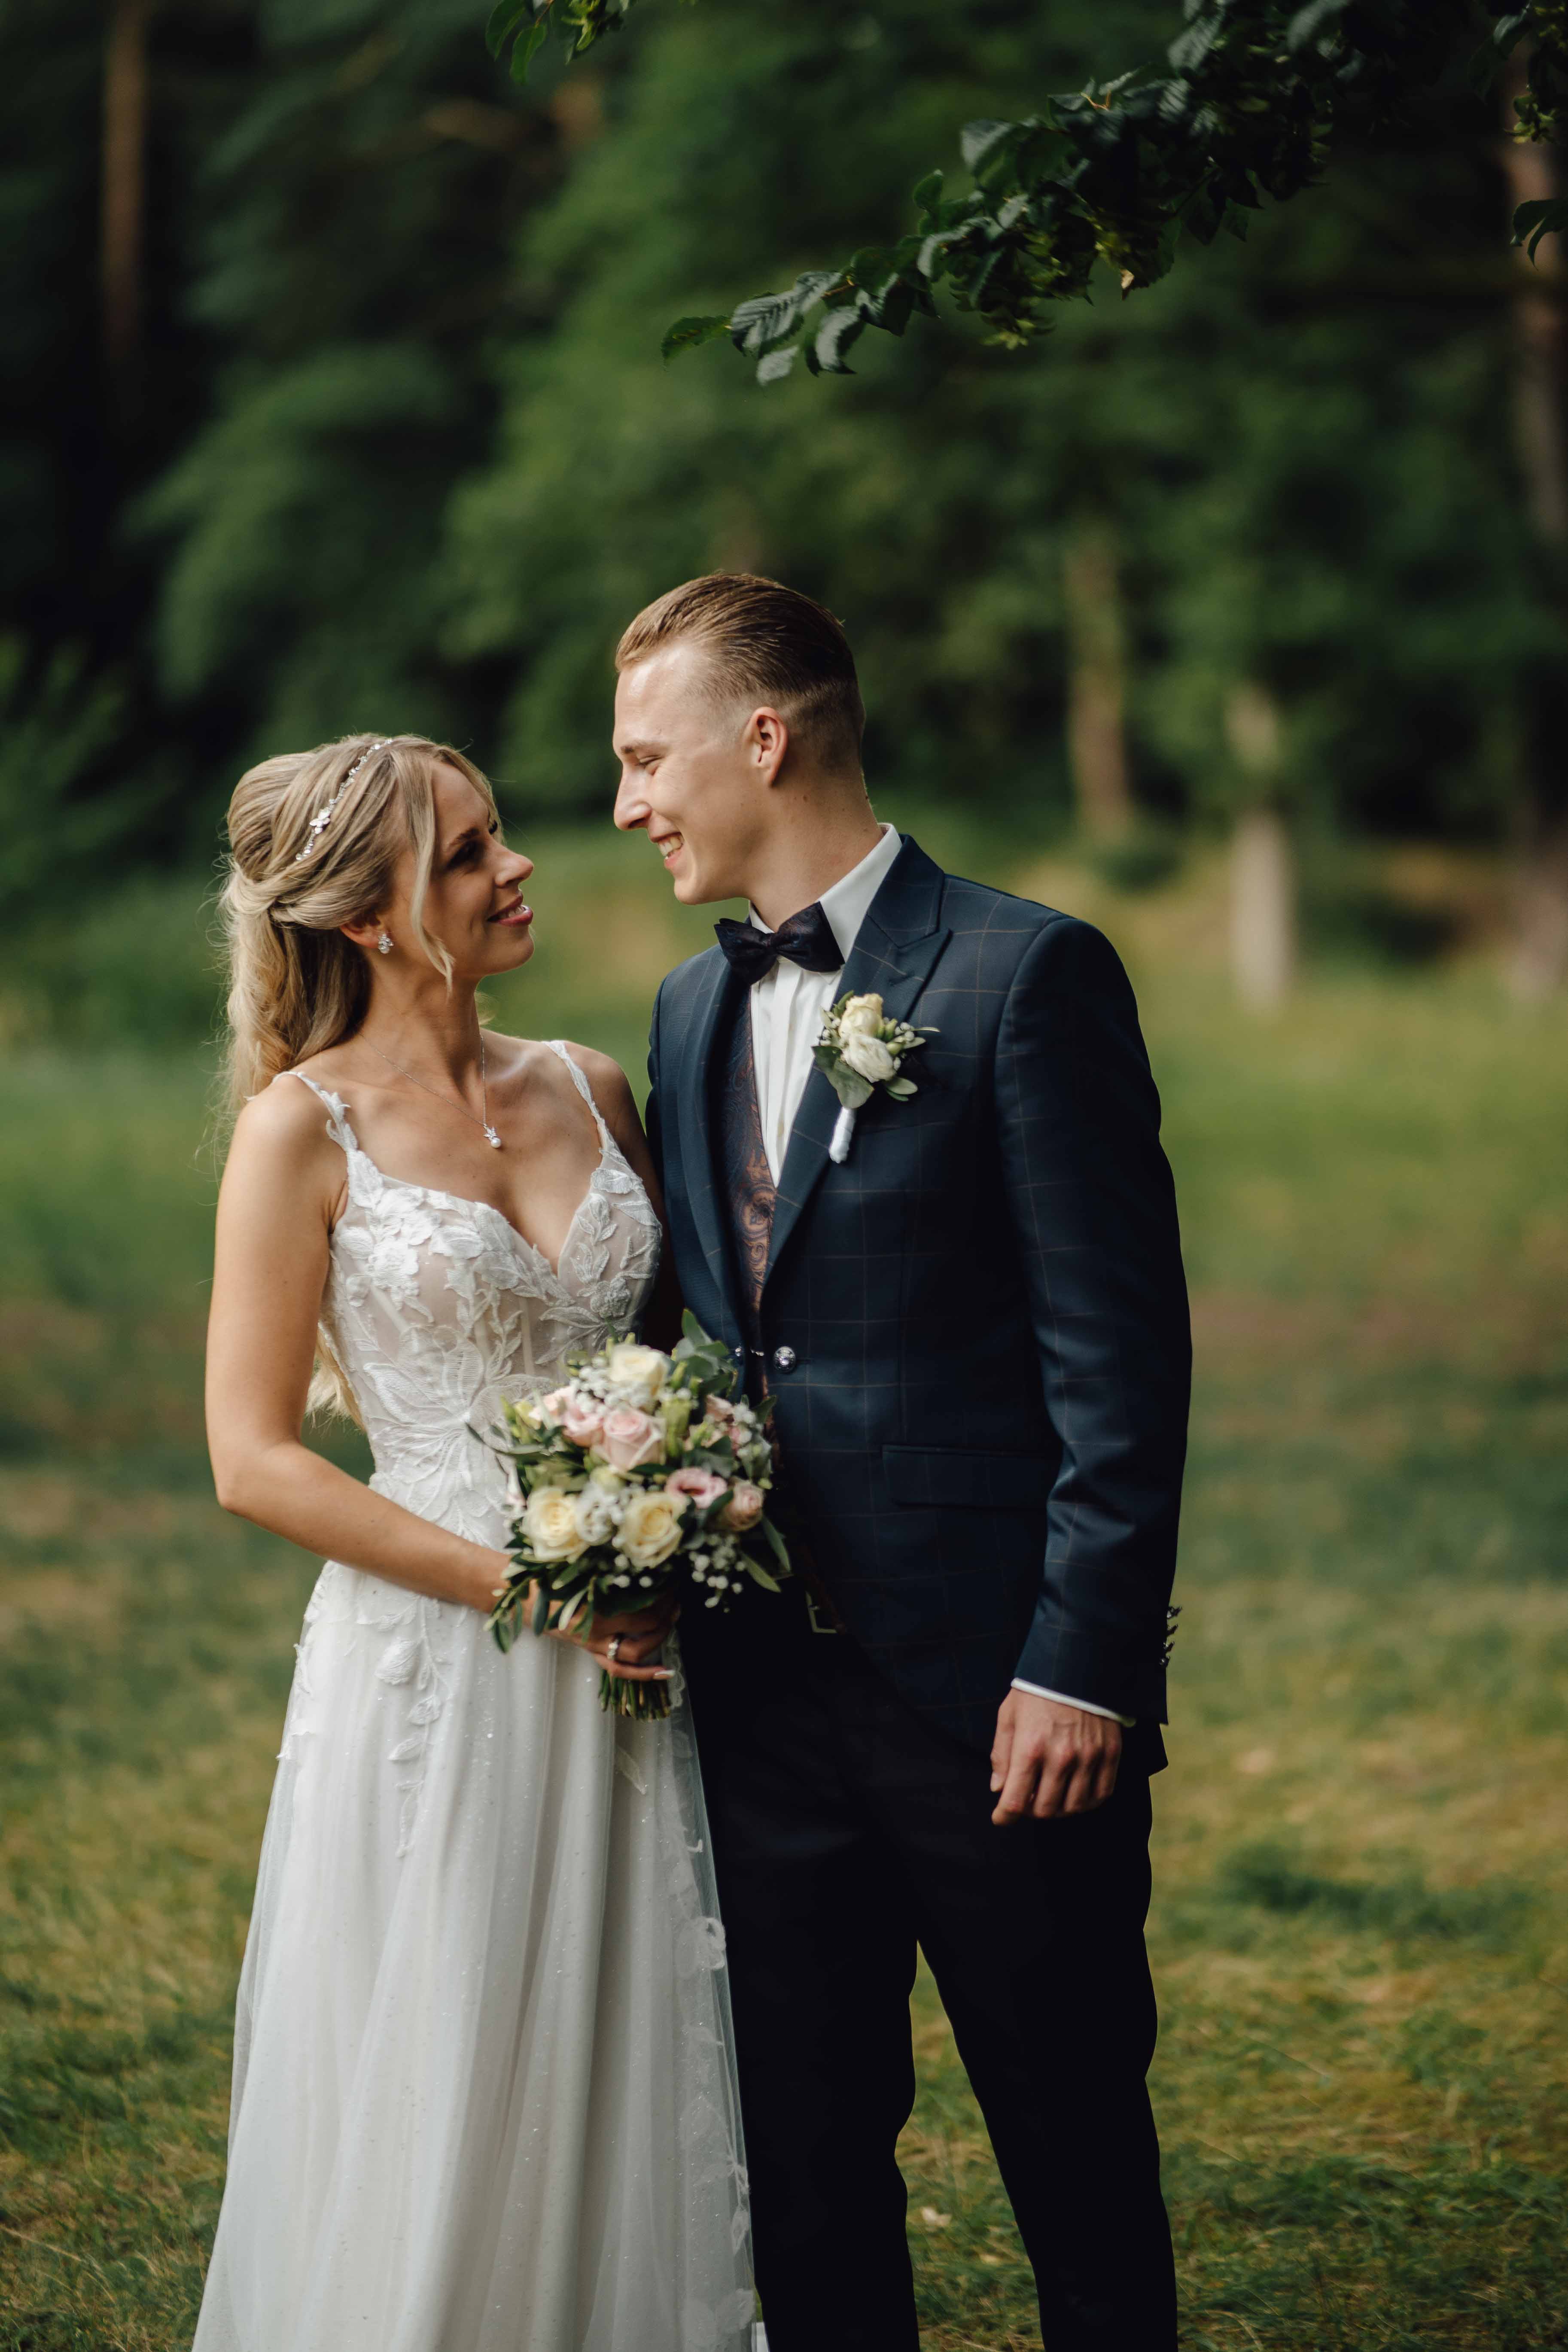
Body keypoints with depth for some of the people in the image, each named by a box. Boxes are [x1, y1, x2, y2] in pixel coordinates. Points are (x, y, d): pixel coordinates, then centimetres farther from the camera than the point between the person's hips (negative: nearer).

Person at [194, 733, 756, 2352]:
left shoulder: (589, 1092, 8)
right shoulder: (305, 1134, -7)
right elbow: (254, 1458, -10)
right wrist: (522, 1584, -15)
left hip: (625, 1669, 5)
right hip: (432, 1664, -5)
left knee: (632, 2093, 9)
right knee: (437, 2120, 3)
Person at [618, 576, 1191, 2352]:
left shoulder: (1025, 974, -8)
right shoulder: (690, 1011, 14)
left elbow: (1119, 1352, -12)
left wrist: (1083, 1664, -16)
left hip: (995, 1690, -6)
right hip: (766, 1686, 7)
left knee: (1076, 2154, 4)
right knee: (801, 2157, 12)